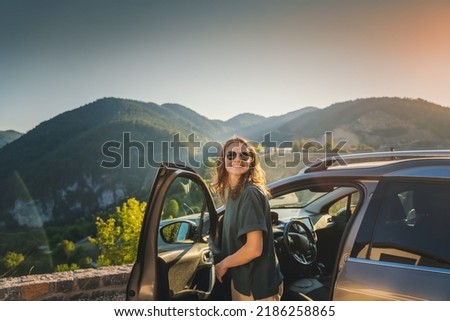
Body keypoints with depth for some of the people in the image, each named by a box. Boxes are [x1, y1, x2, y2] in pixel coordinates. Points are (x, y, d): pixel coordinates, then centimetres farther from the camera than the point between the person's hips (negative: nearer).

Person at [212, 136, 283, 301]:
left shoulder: (250, 193, -22)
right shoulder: (233, 193, 4)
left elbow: (254, 248, -26)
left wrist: (223, 264, -13)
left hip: (258, 287, -8)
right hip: (241, 280, 8)